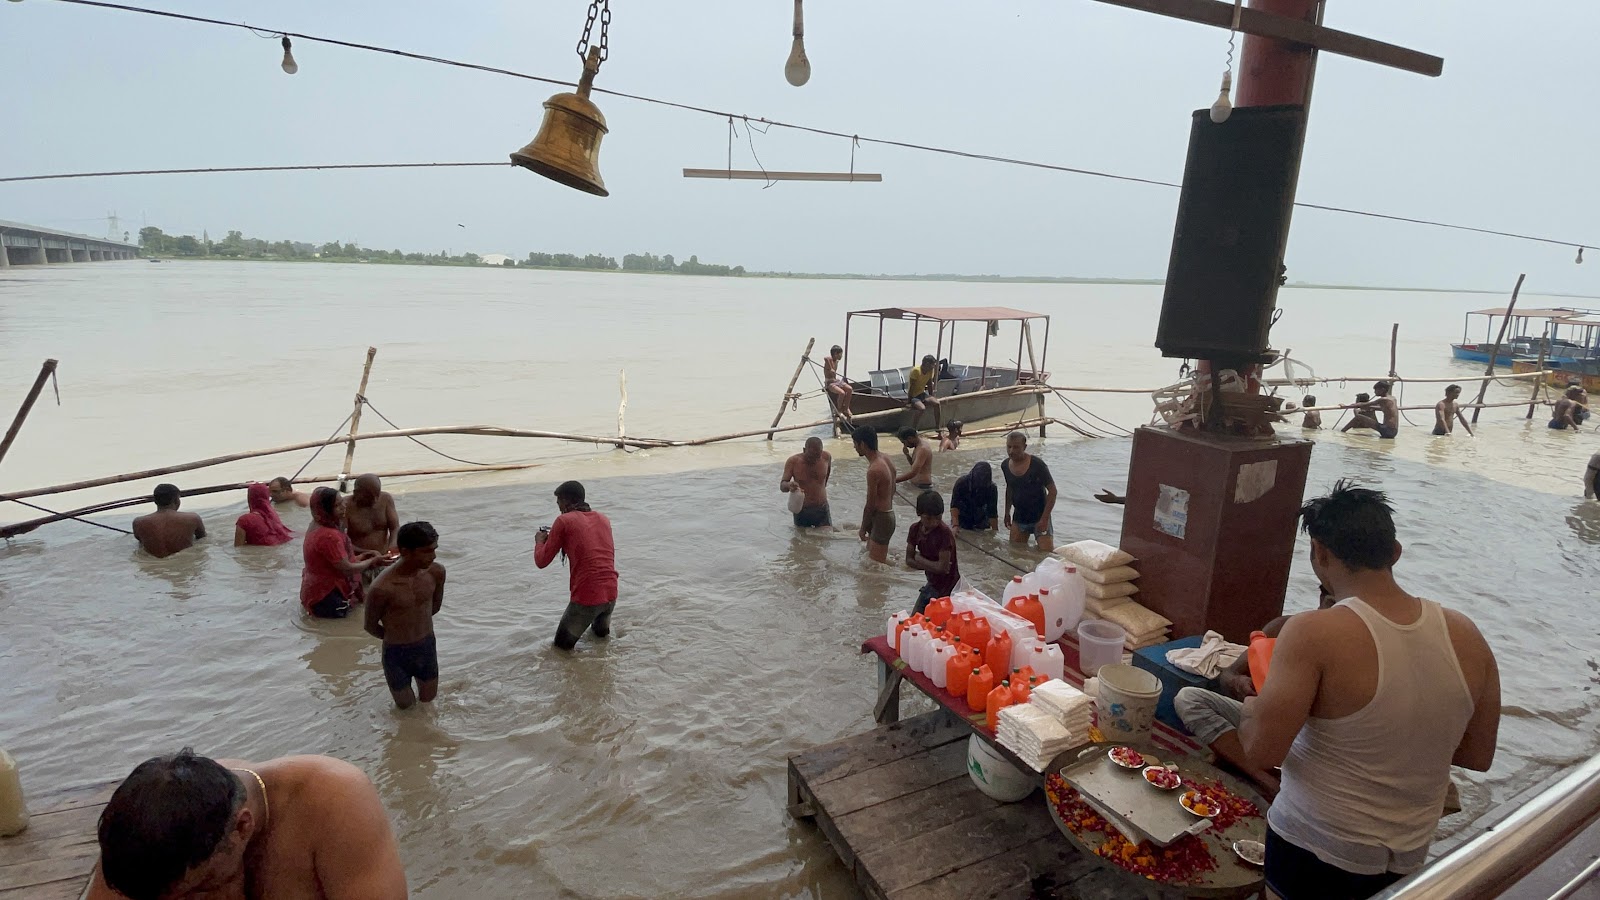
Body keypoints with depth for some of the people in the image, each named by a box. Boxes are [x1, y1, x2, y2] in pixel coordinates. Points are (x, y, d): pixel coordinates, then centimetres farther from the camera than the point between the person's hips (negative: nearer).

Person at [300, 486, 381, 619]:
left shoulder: (317, 526, 2)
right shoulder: (328, 536, -28)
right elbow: (347, 569, -24)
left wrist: (358, 557, 3)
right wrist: (372, 561, -11)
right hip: (325, 599, -9)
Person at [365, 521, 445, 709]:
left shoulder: (437, 572, -16)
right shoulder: (382, 588, -29)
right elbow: (370, 626, -11)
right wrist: (394, 637, 4)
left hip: (427, 647, 4)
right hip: (397, 653, -3)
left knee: (428, 698, 23)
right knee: (406, 705, 18)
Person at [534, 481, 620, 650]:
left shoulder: (564, 521, -5)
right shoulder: (604, 520, 11)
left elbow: (541, 562, 2)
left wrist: (540, 541, 21)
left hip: (587, 598, -7)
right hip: (611, 594, 7)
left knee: (562, 643, 16)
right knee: (601, 631, 37)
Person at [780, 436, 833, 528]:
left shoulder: (826, 457, -9)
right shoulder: (793, 461, -17)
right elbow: (782, 486, -20)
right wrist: (788, 485, -43)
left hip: (822, 509, 2)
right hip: (801, 510, -2)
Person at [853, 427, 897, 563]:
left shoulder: (874, 470, -25)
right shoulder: (885, 460, 4)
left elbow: (870, 505, -20)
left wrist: (863, 528, -7)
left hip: (881, 519, -10)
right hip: (888, 514, 10)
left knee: (876, 561, -1)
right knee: (871, 554, 21)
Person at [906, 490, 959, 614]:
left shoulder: (945, 533, -24)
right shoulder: (915, 529, -5)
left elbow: (942, 567, -27)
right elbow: (909, 561, -4)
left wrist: (919, 559, -14)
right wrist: (932, 566, -18)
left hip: (948, 589, -7)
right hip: (932, 584, 7)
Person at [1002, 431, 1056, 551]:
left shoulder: (1037, 465, -18)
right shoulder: (1005, 466, -1)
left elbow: (1052, 491, -14)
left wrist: (1044, 518, -19)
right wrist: (1007, 512, 16)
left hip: (1039, 517, -5)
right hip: (1018, 517, 5)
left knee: (1047, 552, -11)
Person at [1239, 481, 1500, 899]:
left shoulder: (1314, 633, -26)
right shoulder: (1466, 636, -8)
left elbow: (1262, 750, -24)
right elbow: (1478, 755, 3)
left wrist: (1250, 707, -5)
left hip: (1316, 853, -6)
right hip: (1408, 859, 6)